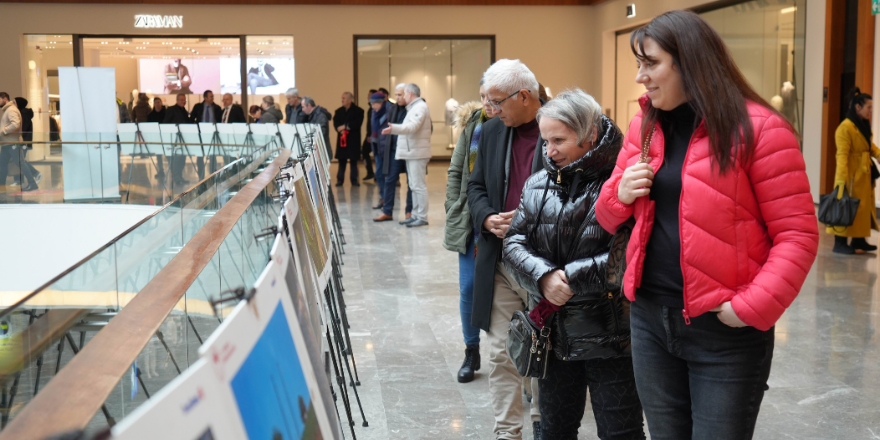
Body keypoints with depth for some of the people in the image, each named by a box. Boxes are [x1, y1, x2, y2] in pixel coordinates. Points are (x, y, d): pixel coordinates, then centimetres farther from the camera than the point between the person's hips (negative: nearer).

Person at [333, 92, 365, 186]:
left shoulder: (358, 111, -1)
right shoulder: (339, 111, 12)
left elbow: (357, 123, -12)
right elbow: (335, 122, 5)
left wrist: (345, 126, -14)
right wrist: (340, 129, -15)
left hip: (353, 139, -3)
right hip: (341, 139, 3)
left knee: (353, 160, 1)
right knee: (341, 160, 3)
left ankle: (354, 180, 8)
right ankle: (340, 179, 8)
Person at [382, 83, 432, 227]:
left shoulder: (420, 107, -13)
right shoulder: (414, 107, 20)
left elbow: (412, 126, -26)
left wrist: (393, 128, -36)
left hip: (417, 152, -11)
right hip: (412, 152, 11)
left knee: (419, 185, -9)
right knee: (414, 185, 13)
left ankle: (422, 217, -6)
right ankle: (416, 215, 19)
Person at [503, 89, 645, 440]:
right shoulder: (538, 184, 7)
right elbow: (514, 241, 4)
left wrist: (572, 277, -17)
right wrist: (543, 277, -15)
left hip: (610, 338, -6)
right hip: (554, 334, 6)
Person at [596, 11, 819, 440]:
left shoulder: (758, 128, -11)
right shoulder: (643, 126, 7)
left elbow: (798, 234, -13)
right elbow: (608, 217, 16)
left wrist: (751, 308, -21)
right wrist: (621, 193, -6)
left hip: (724, 329, -5)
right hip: (649, 319, 6)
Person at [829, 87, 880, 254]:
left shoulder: (865, 125, 10)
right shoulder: (845, 127, -18)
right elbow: (842, 155, -22)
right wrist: (841, 180, -25)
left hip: (864, 173, 9)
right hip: (851, 174, -9)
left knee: (864, 206, 13)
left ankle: (859, 241, 23)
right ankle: (840, 243, 2)